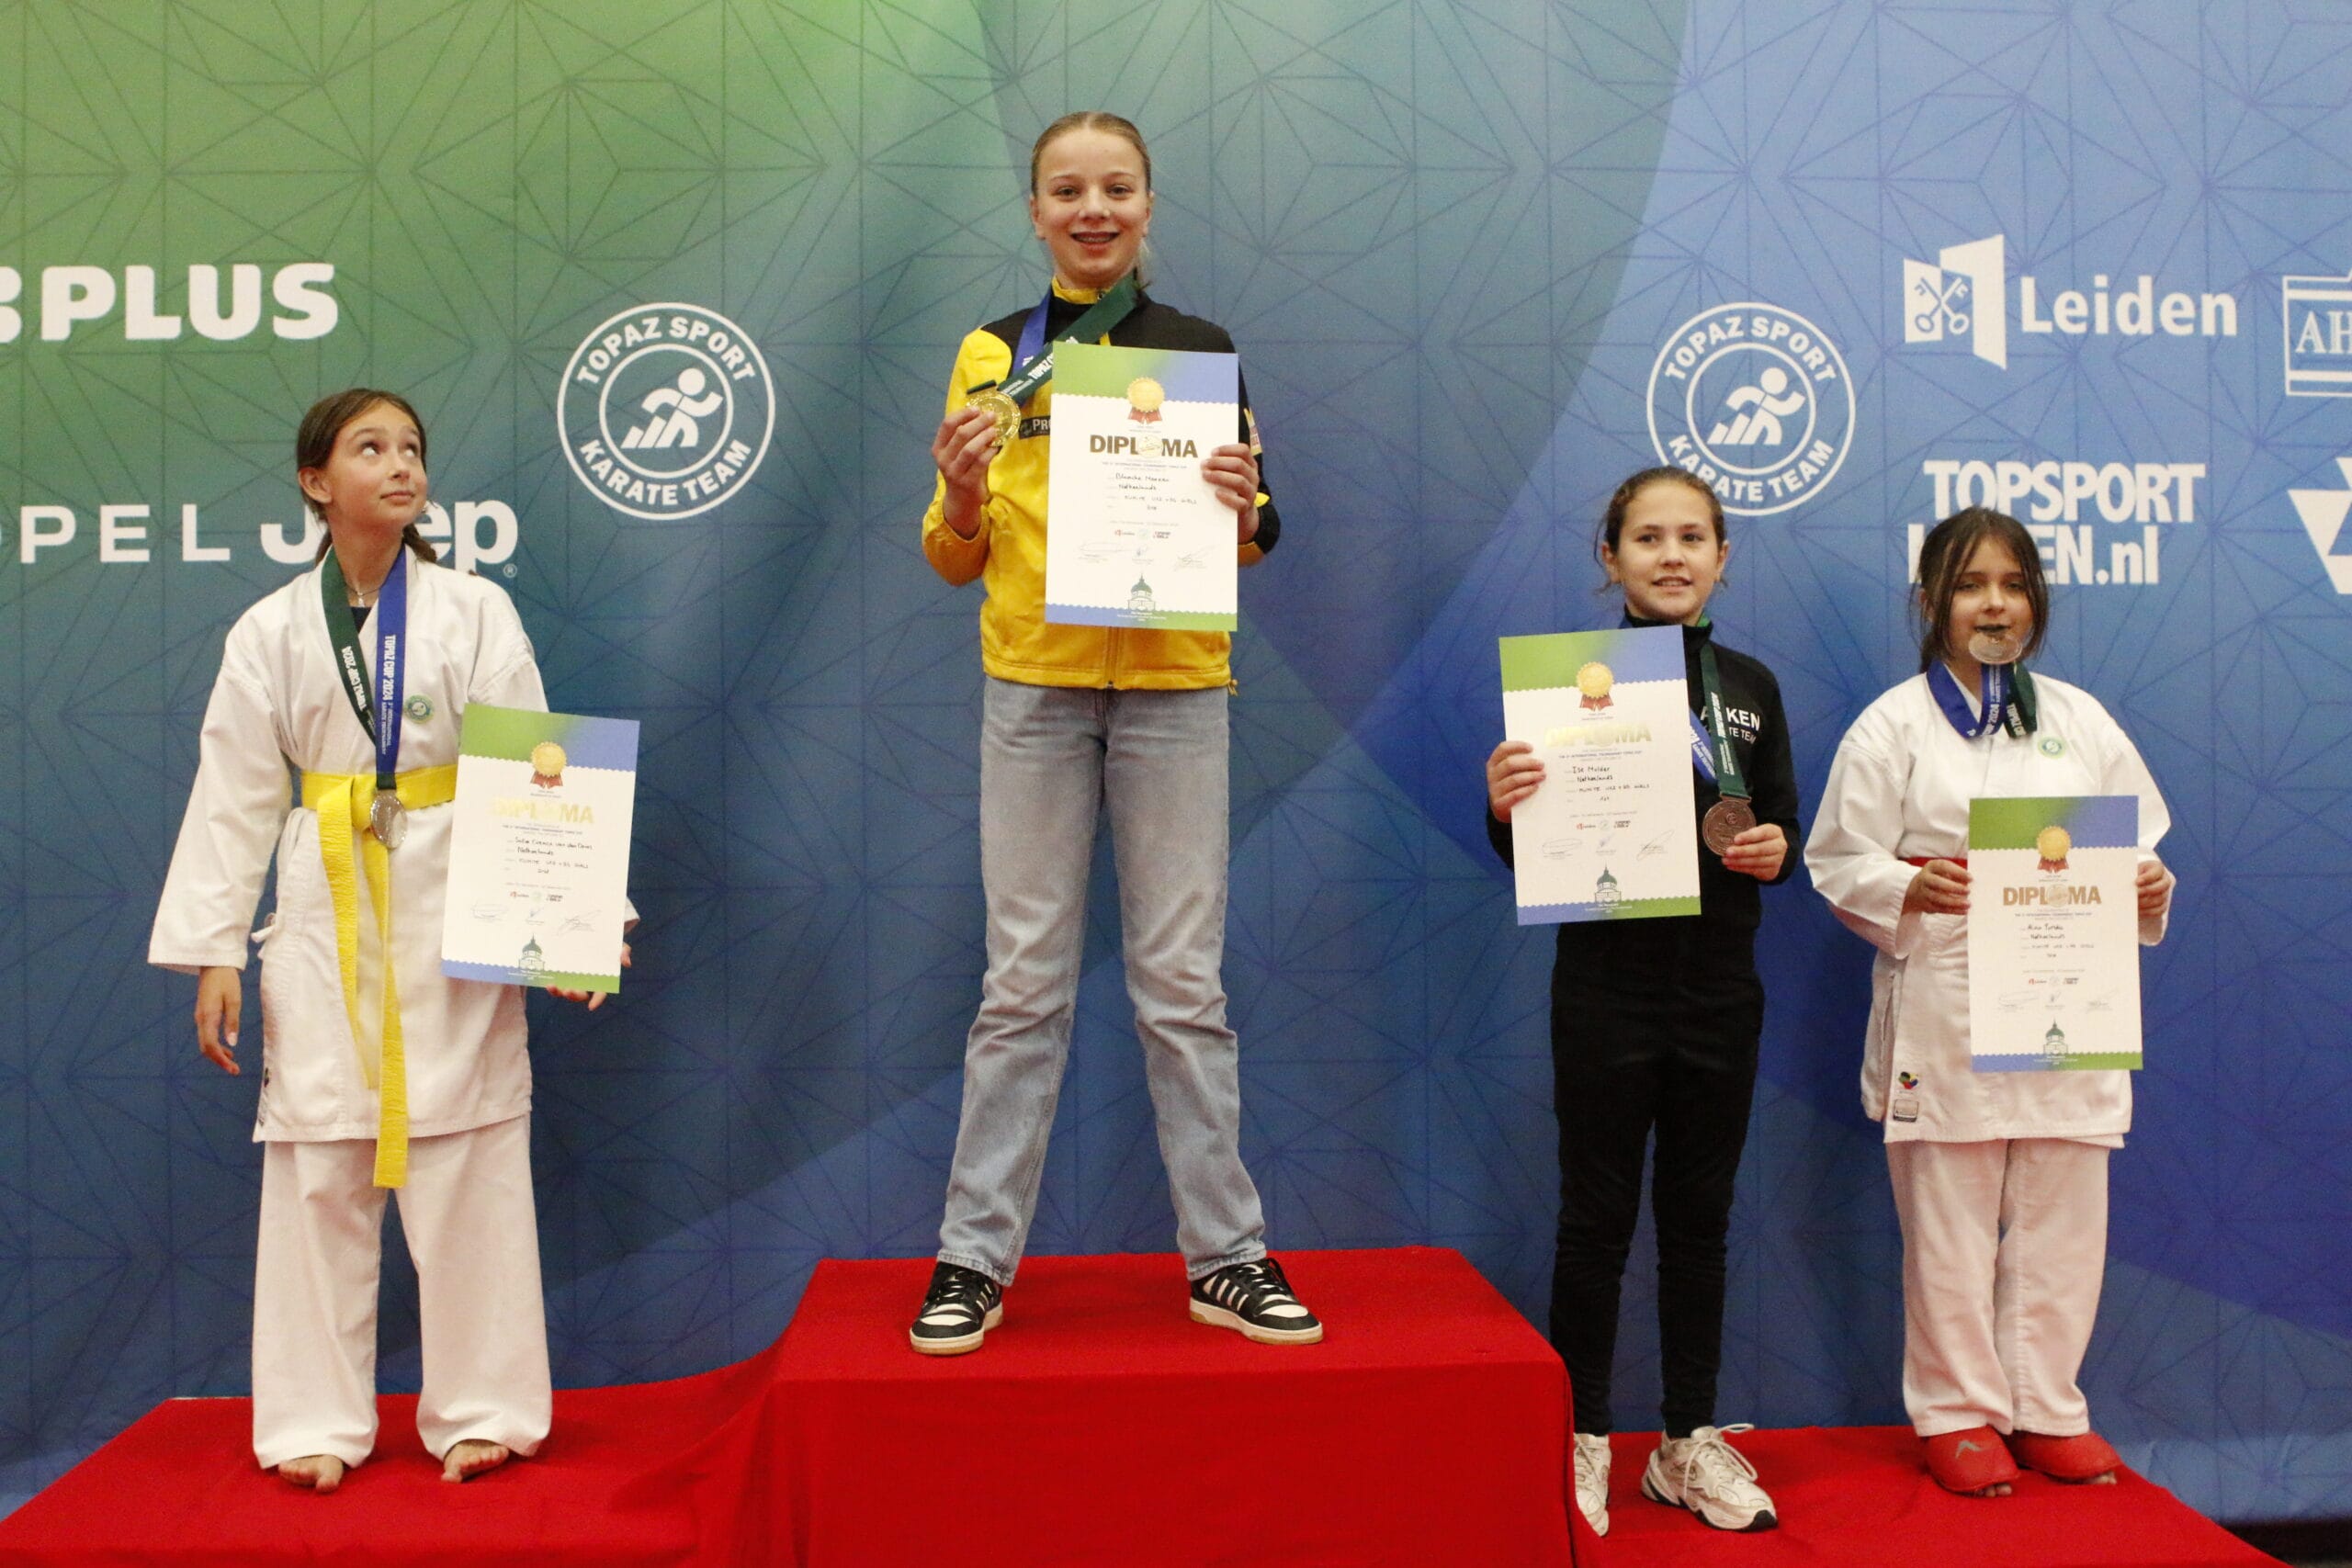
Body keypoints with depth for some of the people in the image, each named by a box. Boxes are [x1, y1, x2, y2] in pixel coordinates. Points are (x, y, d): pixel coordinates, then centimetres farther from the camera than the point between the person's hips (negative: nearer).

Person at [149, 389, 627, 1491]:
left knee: (467, 1162, 2)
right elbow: (234, 799, 7)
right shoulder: (271, 634, 6)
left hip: (455, 912, -1)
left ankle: (480, 1411, 16)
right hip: (325, 915, 1)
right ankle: (319, 1422, 21)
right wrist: (215, 954, 3)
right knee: (319, 1165, 6)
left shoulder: (476, 613, 2)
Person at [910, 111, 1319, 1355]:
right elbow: (956, 560, 9)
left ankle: (1225, 1254, 13)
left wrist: (1242, 511, -13)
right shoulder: (990, 356, 9)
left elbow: (1248, 542, 9)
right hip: (1032, 690, 0)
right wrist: (961, 490, -12)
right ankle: (976, 1257, 13)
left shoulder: (1202, 351, 10)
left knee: (1184, 983, 3)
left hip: (1171, 689, 0)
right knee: (1023, 984, 3)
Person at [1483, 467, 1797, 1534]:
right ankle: (1580, 1439, 20)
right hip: (1606, 989, -3)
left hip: (1719, 992, 4)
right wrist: (1506, 809, -25)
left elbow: (1785, 834, 10)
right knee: (1597, 1215, 5)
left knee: (1699, 1215, 13)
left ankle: (1690, 1442, 27)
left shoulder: (1752, 686, 8)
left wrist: (1774, 852, -12)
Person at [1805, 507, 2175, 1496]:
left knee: (2062, 1220, 8)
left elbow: (2140, 845, 15)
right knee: (1949, 1228, 3)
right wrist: (1911, 891, -21)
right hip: (1945, 1014, -3)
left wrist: (2149, 892, -7)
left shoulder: (2079, 720, 12)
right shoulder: (1893, 727, 1)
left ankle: (2047, 1408, 24)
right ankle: (1958, 1413, 18)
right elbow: (1839, 863, -2)